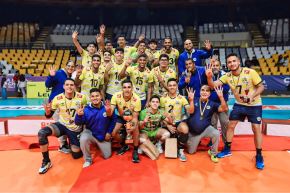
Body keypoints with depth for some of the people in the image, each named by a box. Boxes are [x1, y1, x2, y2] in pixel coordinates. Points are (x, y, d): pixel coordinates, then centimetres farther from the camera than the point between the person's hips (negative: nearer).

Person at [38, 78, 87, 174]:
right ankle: (46, 161, -10)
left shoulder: (81, 97, -14)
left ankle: (72, 144, 43)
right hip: (62, 125, 0)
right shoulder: (57, 98, -13)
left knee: (76, 155, 6)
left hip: (76, 129, 0)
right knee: (42, 133, -29)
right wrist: (47, 111, -26)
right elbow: (49, 115, -4)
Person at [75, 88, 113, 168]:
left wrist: (109, 132, -10)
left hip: (104, 136, 1)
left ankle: (99, 145, 43)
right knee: (83, 139, -35)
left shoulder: (107, 107, -18)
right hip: (90, 133, -1)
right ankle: (88, 160, -7)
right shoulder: (86, 109, -18)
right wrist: (79, 115, -39)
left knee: (107, 156, 10)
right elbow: (78, 123, -19)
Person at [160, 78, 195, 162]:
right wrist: (168, 125, -10)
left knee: (185, 129, -34)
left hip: (178, 122, -1)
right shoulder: (163, 98, 1)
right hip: (166, 124, 1)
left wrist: (191, 100, -26)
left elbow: (190, 111, -10)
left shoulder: (182, 98, 0)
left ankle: (181, 151, -10)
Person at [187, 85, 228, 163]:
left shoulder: (212, 104, -4)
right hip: (193, 131, 1)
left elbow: (224, 109, -16)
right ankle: (197, 141, 43)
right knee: (191, 152, 8)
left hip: (206, 129, 0)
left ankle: (213, 153, -6)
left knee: (216, 133, -33)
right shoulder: (194, 101, -4)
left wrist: (221, 97, -29)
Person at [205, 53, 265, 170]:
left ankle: (259, 156, 13)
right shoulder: (227, 76, -11)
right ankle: (227, 149, 21)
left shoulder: (250, 72, -20)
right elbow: (213, 85, -18)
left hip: (254, 105, -3)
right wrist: (209, 77, -39)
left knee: (256, 129, -4)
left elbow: (261, 87, -14)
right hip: (239, 104, 3)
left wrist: (252, 96, -31)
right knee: (231, 125, 3)